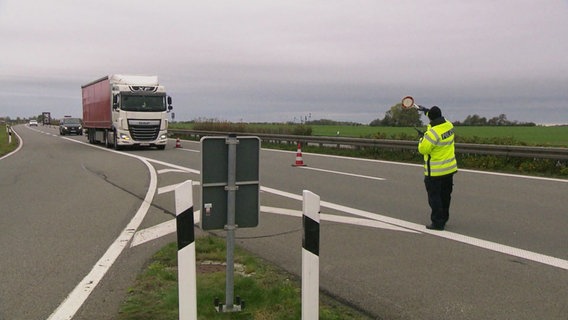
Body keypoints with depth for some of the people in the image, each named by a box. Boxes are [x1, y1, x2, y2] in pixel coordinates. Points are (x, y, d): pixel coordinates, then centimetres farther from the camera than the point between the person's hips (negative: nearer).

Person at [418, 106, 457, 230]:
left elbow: (423, 149, -19)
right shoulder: (449, 125, -2)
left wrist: (422, 138, -1)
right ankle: (443, 219, 32)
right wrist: (428, 111, 32)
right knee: (445, 195, 19)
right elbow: (439, 120, 22)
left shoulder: (433, 133, -26)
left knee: (434, 197, 2)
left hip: (435, 171, -8)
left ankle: (438, 222, 5)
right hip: (449, 168, 8)